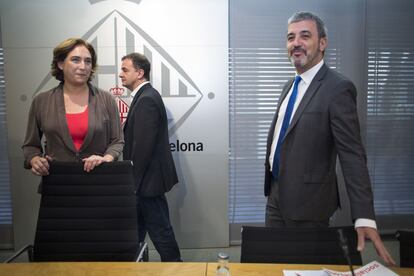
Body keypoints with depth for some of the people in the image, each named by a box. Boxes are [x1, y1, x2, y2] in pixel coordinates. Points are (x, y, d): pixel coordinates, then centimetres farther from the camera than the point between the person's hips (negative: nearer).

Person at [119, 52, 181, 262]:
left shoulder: (146, 99, -19)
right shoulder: (146, 96, 12)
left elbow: (143, 145, -23)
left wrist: (134, 180, -16)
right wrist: (133, 179, 15)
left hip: (148, 178, -10)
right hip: (146, 177, 10)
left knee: (159, 229, 4)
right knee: (136, 229, 20)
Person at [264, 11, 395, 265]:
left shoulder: (338, 88, -16)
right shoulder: (291, 85, 9)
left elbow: (352, 155, -21)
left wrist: (364, 217, -26)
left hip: (307, 201, -7)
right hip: (276, 195, 8)